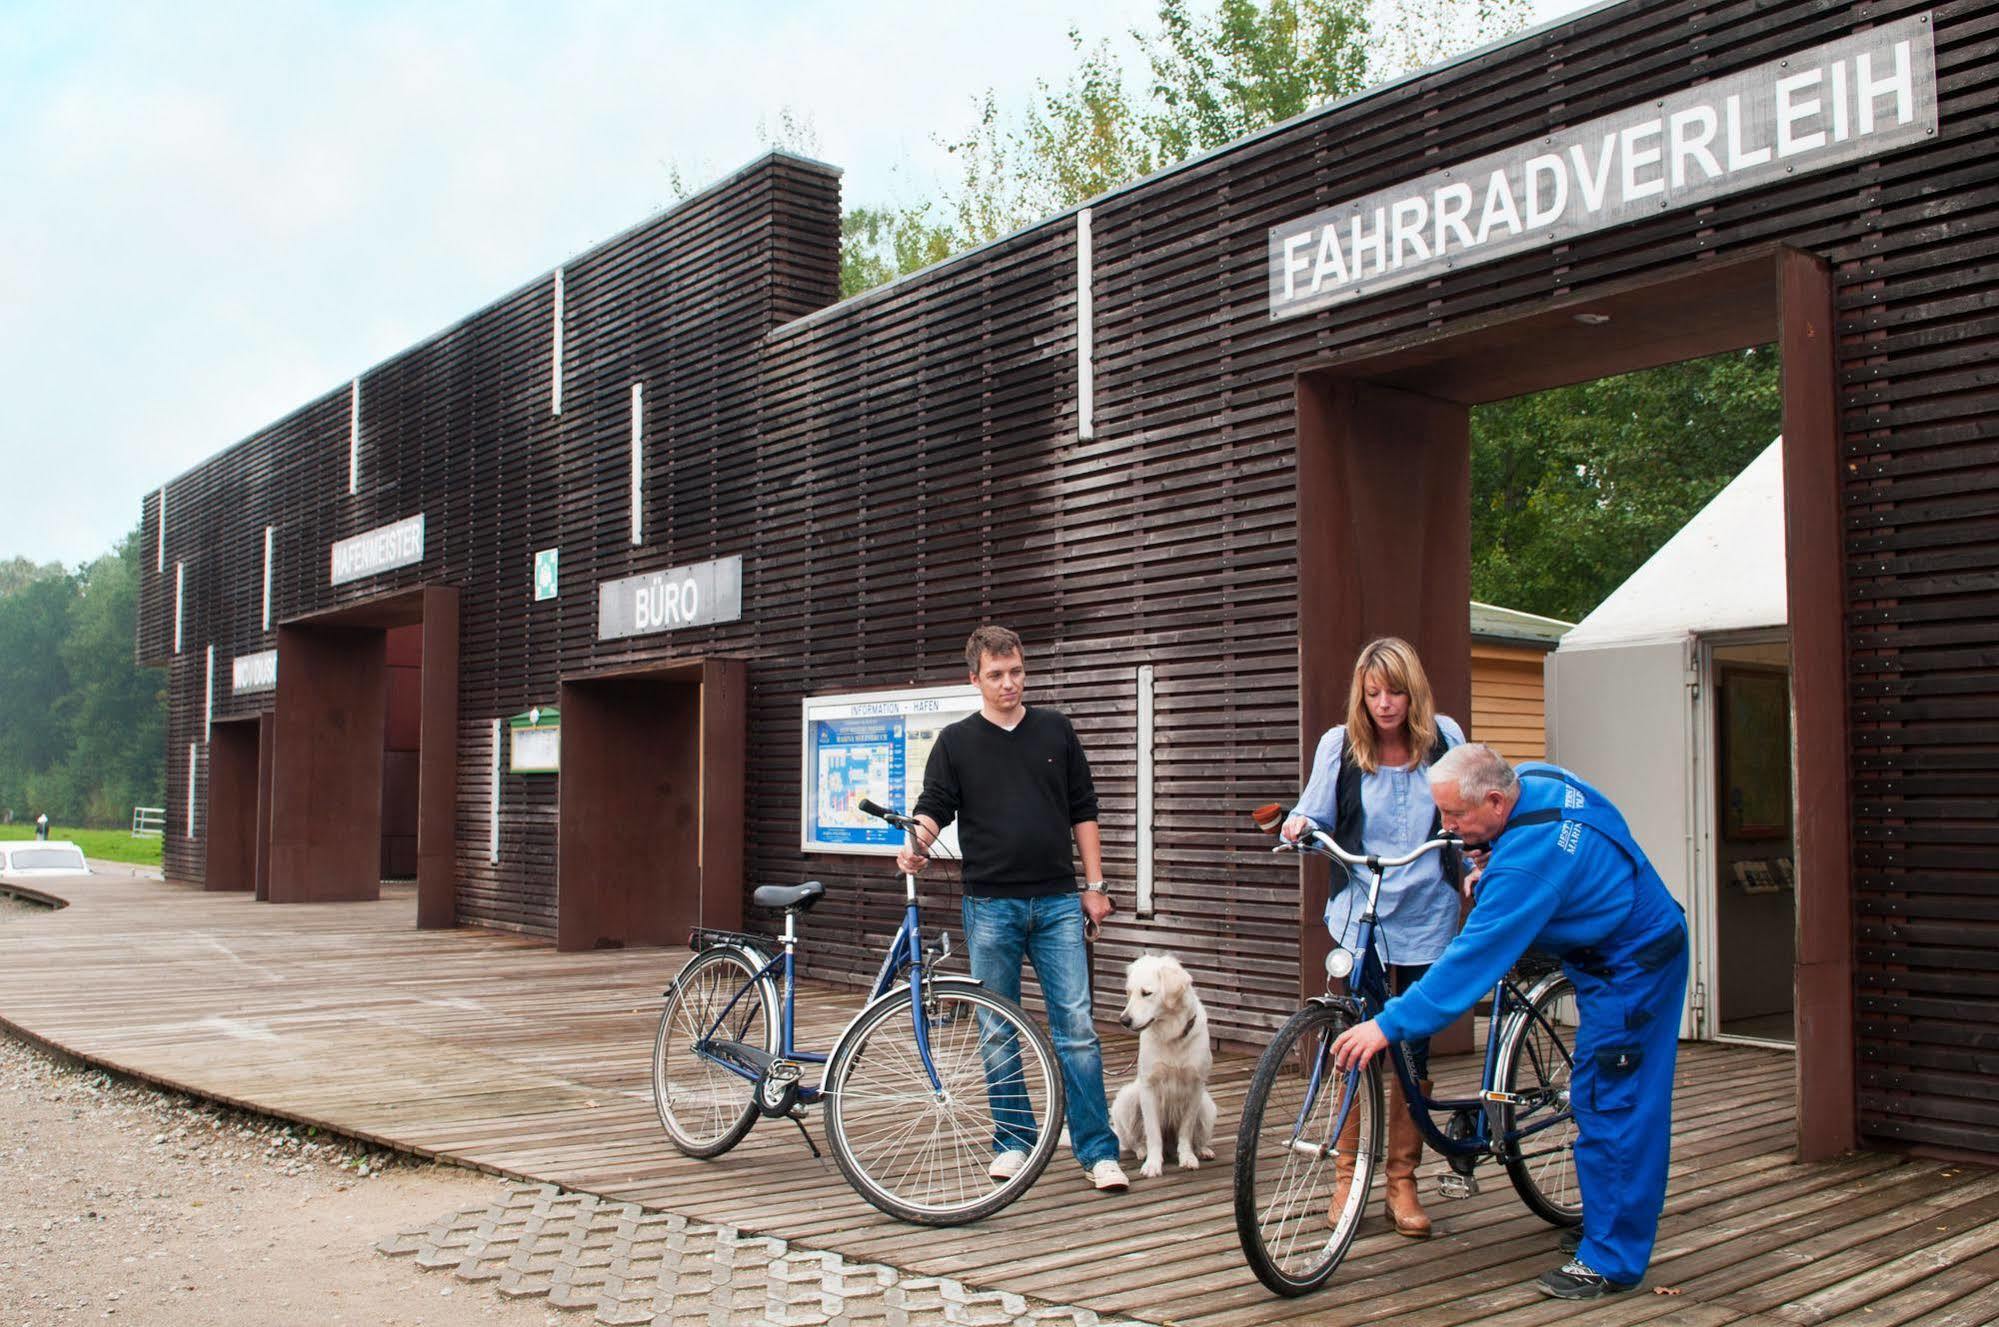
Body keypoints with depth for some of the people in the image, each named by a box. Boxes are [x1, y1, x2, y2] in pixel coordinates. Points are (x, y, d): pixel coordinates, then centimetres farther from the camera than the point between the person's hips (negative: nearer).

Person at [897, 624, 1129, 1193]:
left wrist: (1094, 885, 6)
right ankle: (1013, 1142, 20)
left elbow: (1083, 811, 10)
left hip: (1058, 903, 0)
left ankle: (1098, 1150, 1)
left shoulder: (1055, 731, 8)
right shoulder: (956, 742, 4)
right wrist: (916, 843, -25)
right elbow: (934, 807, -3)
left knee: (1077, 1027, -4)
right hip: (990, 906, 0)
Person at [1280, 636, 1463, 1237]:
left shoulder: (1444, 737, 2)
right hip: (1360, 916, -1)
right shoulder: (1340, 744, -2)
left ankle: (1402, 1182, 18)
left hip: (1426, 918, 1)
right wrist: (1299, 826, -20)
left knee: (1414, 1048, 6)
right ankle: (1346, 1176, 13)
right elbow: (1317, 815, 2)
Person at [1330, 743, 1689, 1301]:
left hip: (1631, 967, -11)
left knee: (1609, 1107, -5)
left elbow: (1473, 959, -34)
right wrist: (1489, 865, 2)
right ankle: (1606, 1224, 31)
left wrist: (1388, 1025, -33)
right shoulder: (1535, 777, -7)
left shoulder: (1528, 862, -34)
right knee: (1601, 1101, 18)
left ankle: (1611, 1261, 5)